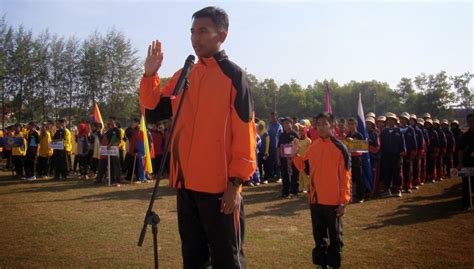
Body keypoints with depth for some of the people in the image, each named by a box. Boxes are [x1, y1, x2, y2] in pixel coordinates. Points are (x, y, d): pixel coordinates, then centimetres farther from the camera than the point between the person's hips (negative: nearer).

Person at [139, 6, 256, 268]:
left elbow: (244, 132, -11)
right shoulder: (182, 76, 11)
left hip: (220, 185, -6)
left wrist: (236, 181, -15)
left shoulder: (234, 75, -7)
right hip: (185, 182, 6)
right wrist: (150, 73, 1)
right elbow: (151, 104, 17)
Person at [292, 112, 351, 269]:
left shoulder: (340, 148, -10)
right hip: (315, 199, 5)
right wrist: (296, 155, -2)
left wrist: (344, 201, -12)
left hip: (333, 201, -5)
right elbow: (306, 169, 11)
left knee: (335, 235, 9)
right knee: (319, 234, 16)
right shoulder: (312, 147, 6)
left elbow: (345, 176, -10)